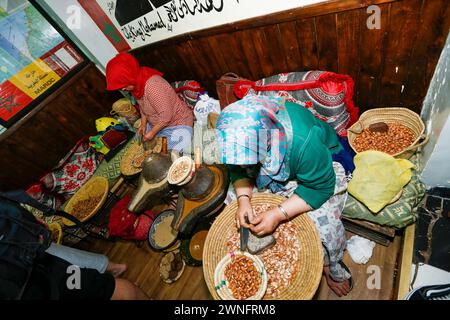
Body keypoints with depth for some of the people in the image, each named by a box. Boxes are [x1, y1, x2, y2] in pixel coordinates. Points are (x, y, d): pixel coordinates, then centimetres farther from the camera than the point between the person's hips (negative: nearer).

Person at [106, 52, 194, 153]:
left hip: (178, 122, -8)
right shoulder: (137, 84, -4)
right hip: (158, 123, 9)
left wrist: (152, 133, -18)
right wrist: (143, 124, 1)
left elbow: (166, 116, -28)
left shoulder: (152, 86, -32)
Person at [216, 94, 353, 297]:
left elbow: (321, 187, -28)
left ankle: (331, 266, 16)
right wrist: (243, 199, -29)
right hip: (271, 168, 5)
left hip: (320, 170, -4)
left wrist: (278, 214, -37)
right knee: (232, 200, -9)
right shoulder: (239, 134, -27)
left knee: (323, 226, -21)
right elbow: (238, 170, -10)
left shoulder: (304, 143, -42)